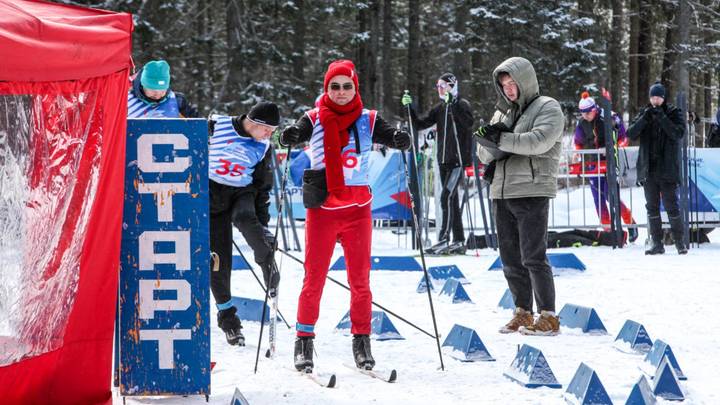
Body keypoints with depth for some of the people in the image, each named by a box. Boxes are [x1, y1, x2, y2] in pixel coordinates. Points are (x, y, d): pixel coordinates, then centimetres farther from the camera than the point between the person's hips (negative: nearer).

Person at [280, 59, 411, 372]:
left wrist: (401, 140, -31)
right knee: (314, 278, -1)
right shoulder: (315, 119, 0)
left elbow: (392, 137, -8)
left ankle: (361, 340, 13)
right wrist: (290, 135, -39)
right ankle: (304, 340, 7)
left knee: (360, 279, 4)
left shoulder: (368, 121, 4)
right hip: (322, 208, -1)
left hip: (357, 210, 1)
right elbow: (292, 136, -15)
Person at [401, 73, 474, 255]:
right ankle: (459, 241, 15)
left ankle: (444, 240, -18)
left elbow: (469, 122, -24)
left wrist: (452, 104, -31)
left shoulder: (462, 105, -5)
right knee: (452, 199, 10)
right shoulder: (440, 108, 14)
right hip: (444, 160, 8)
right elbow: (420, 124, 9)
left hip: (458, 159, -8)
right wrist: (409, 108, -6)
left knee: (447, 197, -16)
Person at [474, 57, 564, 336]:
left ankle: (548, 318, -4)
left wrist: (501, 139, -17)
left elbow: (538, 142, -18)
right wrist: (490, 142, -9)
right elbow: (485, 154, 14)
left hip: (532, 192, -7)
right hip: (502, 192, 7)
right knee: (510, 260, 9)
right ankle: (523, 313, 19)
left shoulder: (547, 108, -1)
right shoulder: (502, 113, 19)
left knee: (533, 257, -9)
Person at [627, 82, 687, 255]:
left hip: (667, 168, -3)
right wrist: (645, 118, -15)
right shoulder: (645, 113, 9)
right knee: (652, 206, 5)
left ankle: (680, 241, 7)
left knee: (671, 206, -3)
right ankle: (656, 242, 10)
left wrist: (662, 118, -19)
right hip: (648, 168, 3)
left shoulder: (674, 113, 1)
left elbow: (678, 133, -14)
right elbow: (631, 134, -2)